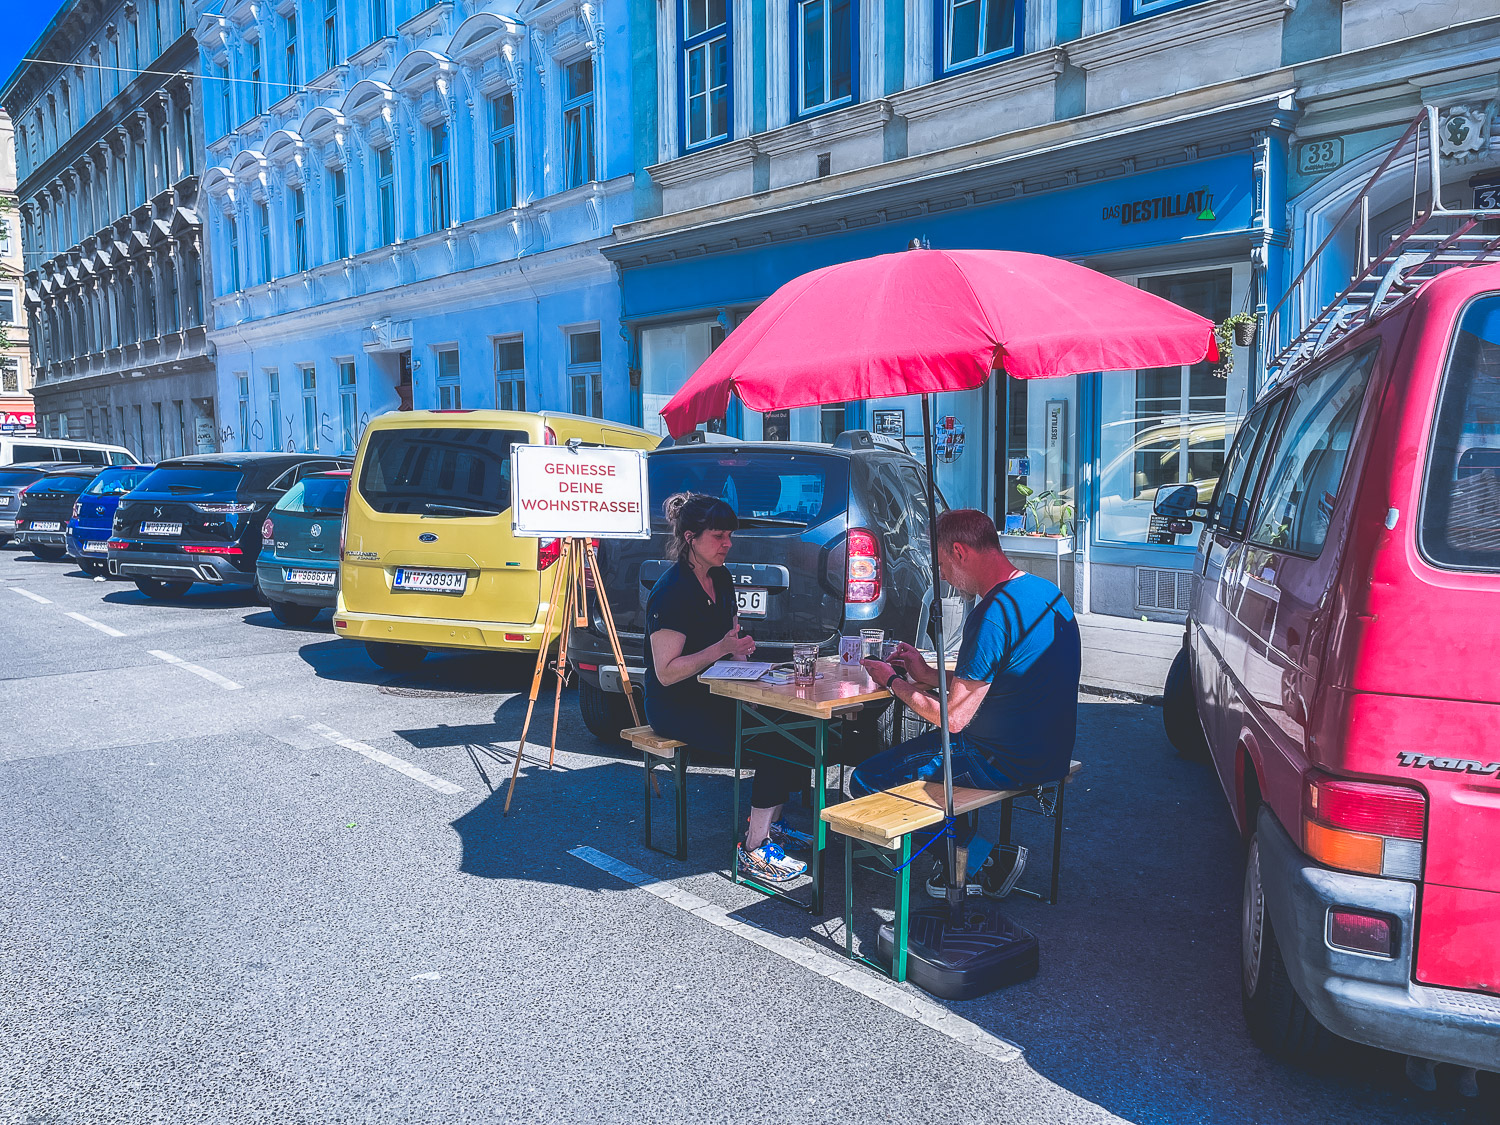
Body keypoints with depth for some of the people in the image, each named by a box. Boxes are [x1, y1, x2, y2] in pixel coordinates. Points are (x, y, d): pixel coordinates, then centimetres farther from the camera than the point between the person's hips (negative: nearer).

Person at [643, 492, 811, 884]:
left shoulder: (720, 580, 9)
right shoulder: (671, 592, -19)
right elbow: (666, 673, -20)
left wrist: (740, 651, 0)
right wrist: (722, 648, -26)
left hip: (714, 695, 8)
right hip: (675, 707, -8)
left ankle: (769, 824, 7)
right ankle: (754, 850, -13)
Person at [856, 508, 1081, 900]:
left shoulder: (992, 614, -24)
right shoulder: (1046, 592, 7)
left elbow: (953, 719, -21)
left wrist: (893, 682, -5)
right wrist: (928, 674, 16)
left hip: (1009, 762, -10)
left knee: (866, 782, -3)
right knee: (921, 747, 32)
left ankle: (981, 859, 5)